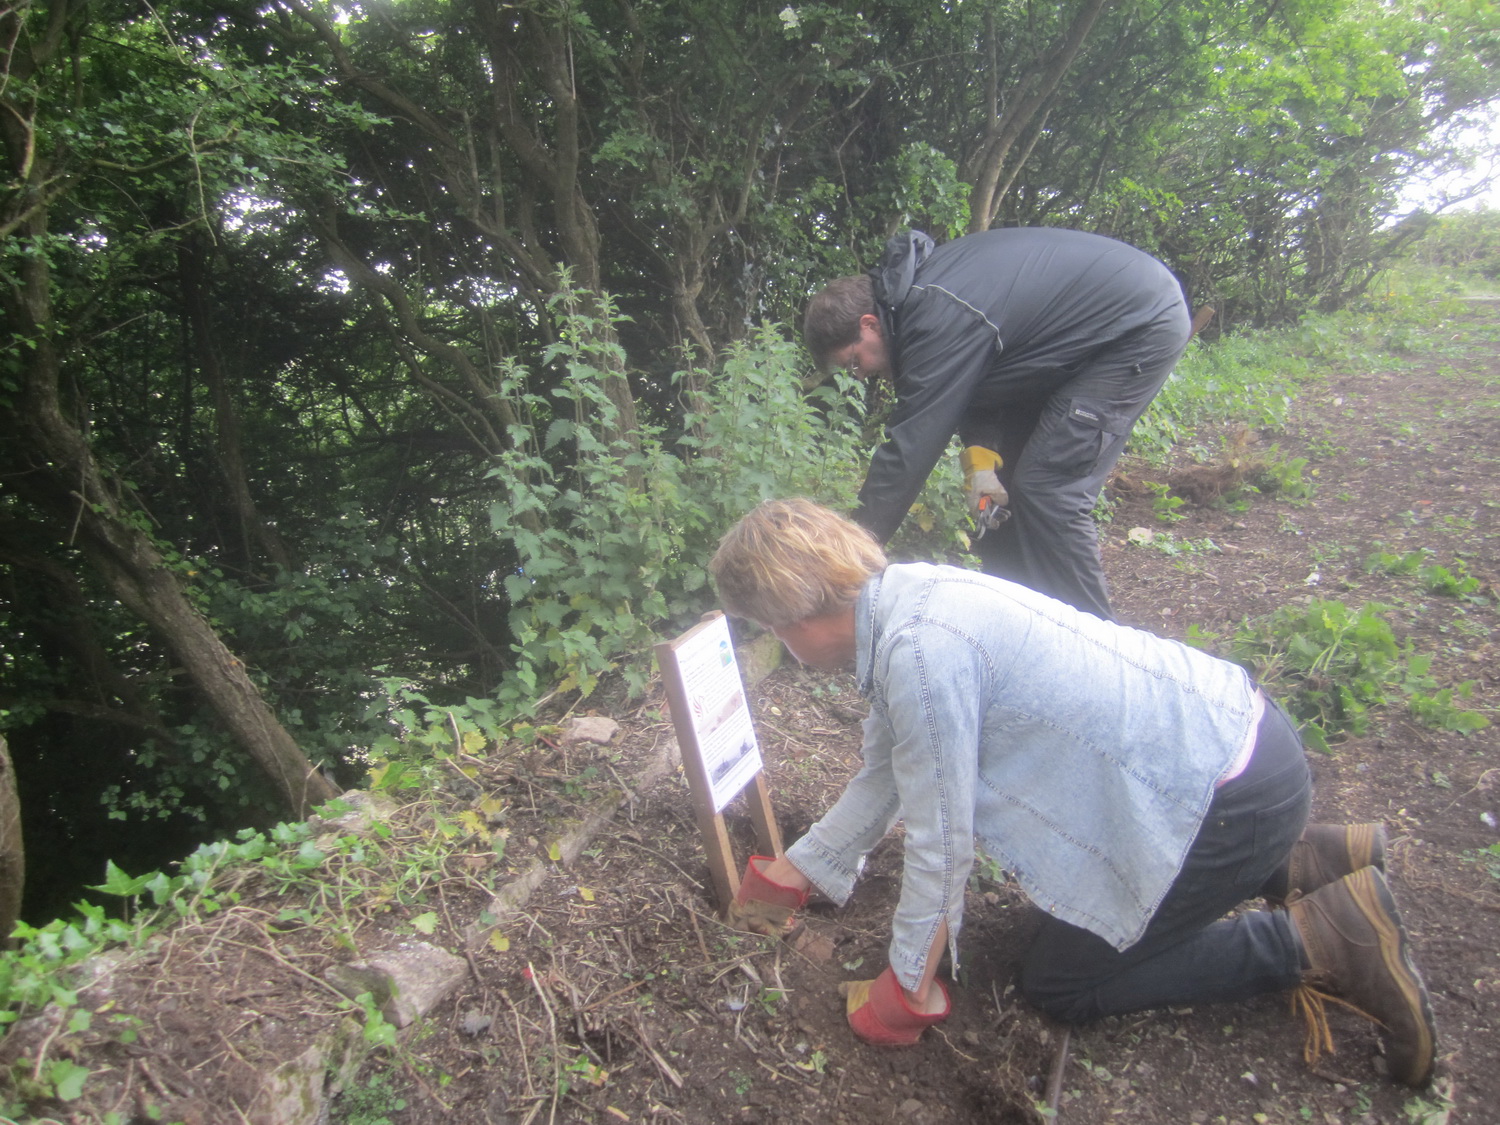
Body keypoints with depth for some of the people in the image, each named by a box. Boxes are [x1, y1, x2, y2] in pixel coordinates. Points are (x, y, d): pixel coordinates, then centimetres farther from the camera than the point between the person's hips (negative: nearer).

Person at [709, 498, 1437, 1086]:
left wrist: (906, 992, -3)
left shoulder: (920, 649, -27)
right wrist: (794, 873, 23)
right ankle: (1304, 861, 24)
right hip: (1220, 727, 9)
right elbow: (881, 780, 14)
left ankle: (1319, 941, 6)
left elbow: (939, 838, -19)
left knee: (1059, 984, 5)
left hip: (1233, 791, -9)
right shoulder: (897, 605, 3)